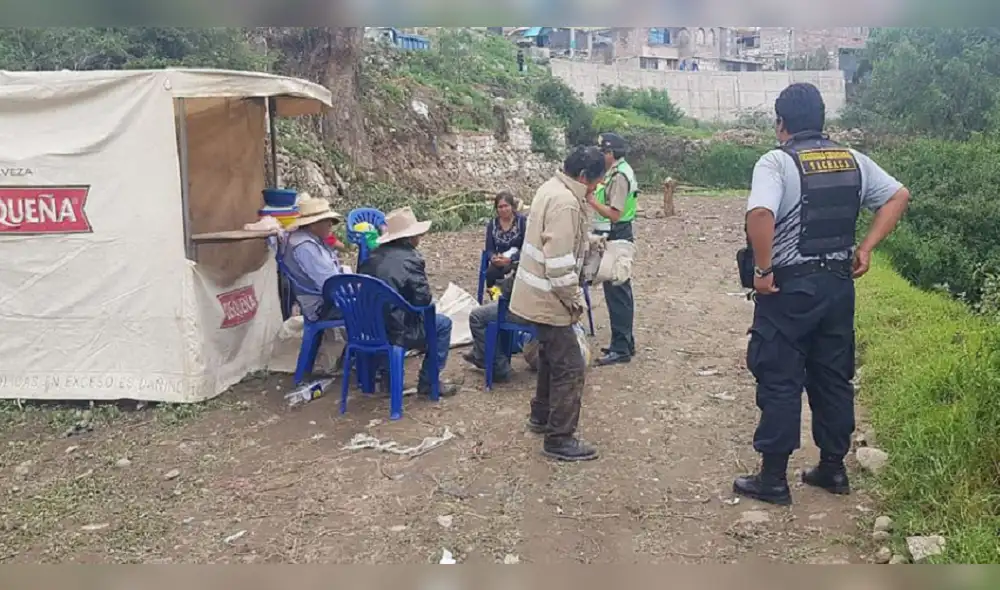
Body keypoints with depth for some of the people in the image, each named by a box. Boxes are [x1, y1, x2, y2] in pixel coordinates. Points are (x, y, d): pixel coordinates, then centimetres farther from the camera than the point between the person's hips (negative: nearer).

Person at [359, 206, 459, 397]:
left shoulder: (374, 255, 4)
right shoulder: (410, 258, -13)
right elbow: (423, 298, -15)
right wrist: (430, 301, 8)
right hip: (397, 331, -7)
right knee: (443, 324, 15)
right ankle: (428, 381, 17)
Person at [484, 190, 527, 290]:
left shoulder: (522, 221, -8)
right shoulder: (492, 224, 5)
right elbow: (489, 249, 4)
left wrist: (510, 259, -27)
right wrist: (493, 257, -21)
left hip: (518, 261, -3)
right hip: (500, 262, 3)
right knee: (490, 272, -29)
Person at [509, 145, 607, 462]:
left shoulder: (553, 189, 9)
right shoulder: (565, 203, -24)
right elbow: (559, 264, -27)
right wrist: (574, 301, -15)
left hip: (537, 294, 11)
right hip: (548, 299, -11)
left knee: (552, 357, 24)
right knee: (570, 366, -3)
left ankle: (541, 416, 39)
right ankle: (559, 439, 5)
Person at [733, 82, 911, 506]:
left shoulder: (776, 162, -13)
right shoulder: (852, 160, 7)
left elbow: (760, 213, -30)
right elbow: (899, 196, 11)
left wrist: (761, 269, -19)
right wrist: (866, 248, 8)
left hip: (788, 287, -6)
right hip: (838, 284, 6)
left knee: (780, 383, 3)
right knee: (833, 378, 16)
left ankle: (773, 480, 11)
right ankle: (833, 468, 28)